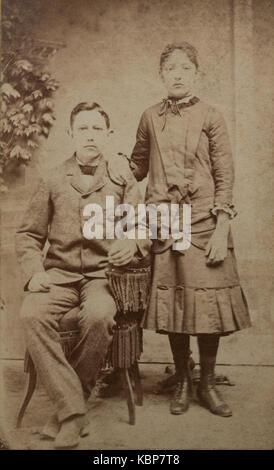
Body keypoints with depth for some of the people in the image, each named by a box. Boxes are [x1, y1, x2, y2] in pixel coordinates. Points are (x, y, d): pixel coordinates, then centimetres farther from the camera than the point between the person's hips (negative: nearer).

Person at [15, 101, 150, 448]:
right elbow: (28, 235, 13)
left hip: (103, 274, -1)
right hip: (59, 273, 2)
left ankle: (75, 398, -11)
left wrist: (133, 244, -16)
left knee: (98, 316, -34)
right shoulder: (53, 181, 12)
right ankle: (72, 410, -21)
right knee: (32, 315, -29)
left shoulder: (123, 181, 10)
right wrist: (34, 273, -5)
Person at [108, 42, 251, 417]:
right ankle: (182, 382, 24)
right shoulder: (150, 118, 11)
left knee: (207, 302, -1)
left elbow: (225, 177, -1)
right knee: (171, 303, 5)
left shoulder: (210, 118, 3)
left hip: (203, 222, -2)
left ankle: (207, 384, 19)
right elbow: (139, 165, 20)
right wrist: (120, 164, -3)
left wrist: (222, 230, -10)